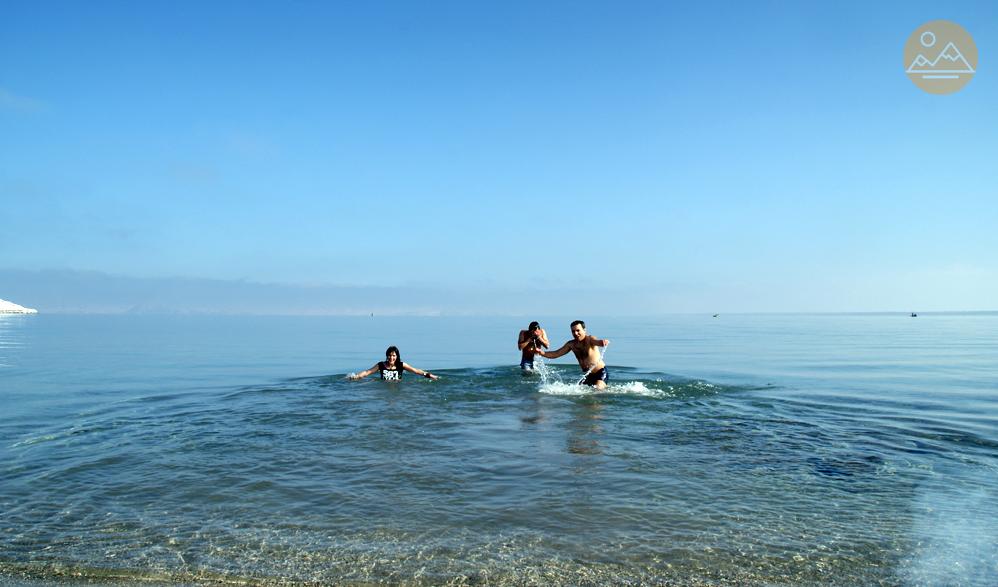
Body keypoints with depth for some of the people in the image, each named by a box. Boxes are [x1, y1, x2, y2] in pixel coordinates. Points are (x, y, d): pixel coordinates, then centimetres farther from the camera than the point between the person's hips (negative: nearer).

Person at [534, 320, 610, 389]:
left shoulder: (589, 339, -16)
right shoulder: (571, 344, 2)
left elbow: (598, 341, -39)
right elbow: (556, 354, 5)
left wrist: (603, 342, -65)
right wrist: (542, 353, -12)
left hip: (601, 372, -6)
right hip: (588, 375, 7)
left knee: (598, 388, -26)